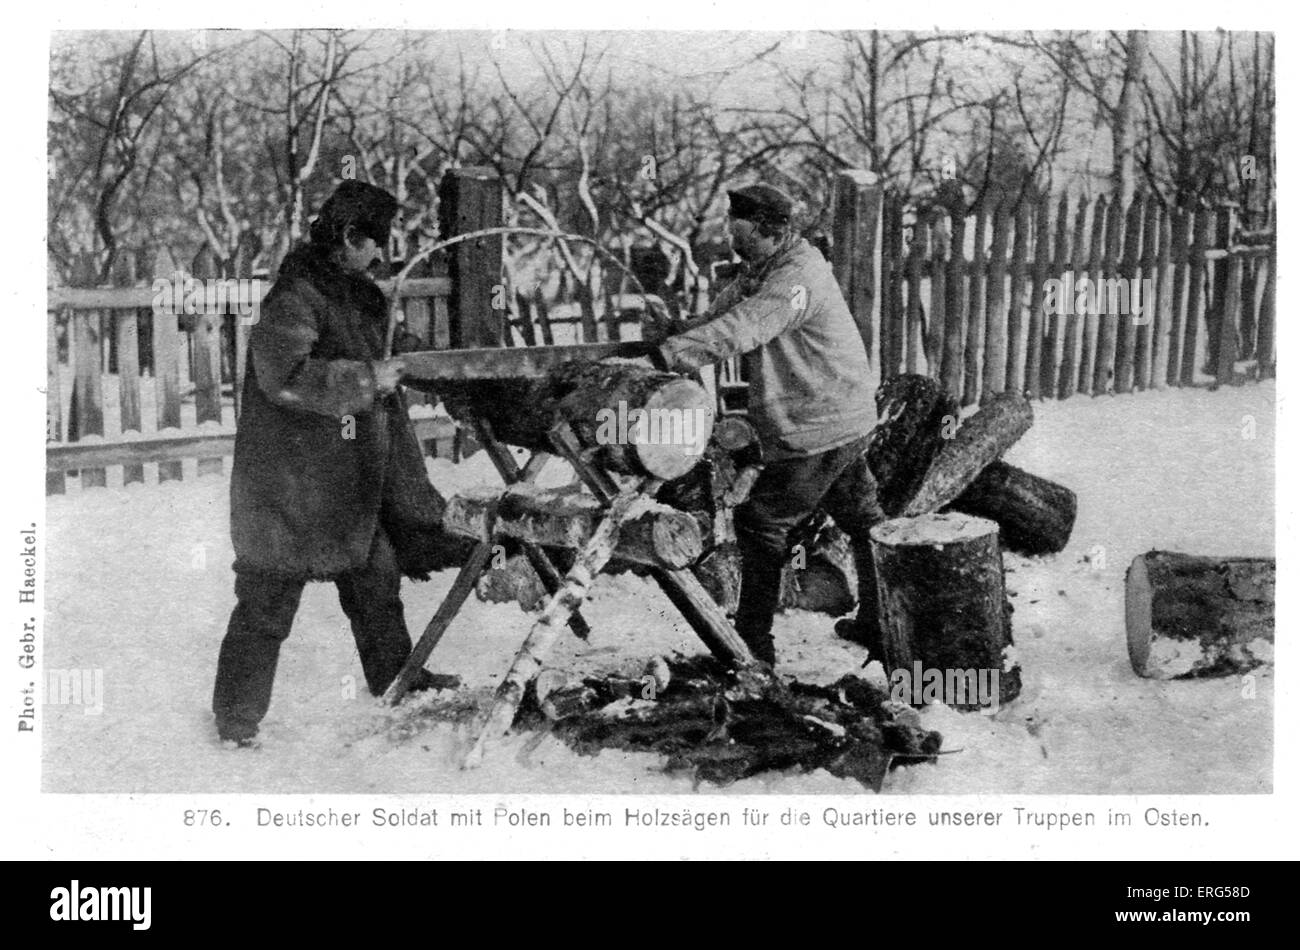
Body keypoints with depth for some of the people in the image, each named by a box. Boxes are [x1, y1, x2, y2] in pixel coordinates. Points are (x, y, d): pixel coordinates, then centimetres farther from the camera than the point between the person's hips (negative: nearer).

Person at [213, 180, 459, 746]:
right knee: (268, 599, -1)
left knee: (376, 579, 19)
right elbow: (284, 375, -30)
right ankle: (237, 720, 11)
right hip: (286, 486, -9)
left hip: (354, 480, 9)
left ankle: (396, 678, 37)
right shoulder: (296, 295, -17)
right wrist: (365, 380, -23)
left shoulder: (357, 294, 13)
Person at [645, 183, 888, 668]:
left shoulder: (798, 277, -23)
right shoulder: (758, 271, 10)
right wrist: (676, 329, -11)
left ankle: (751, 643, 3)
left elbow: (744, 327, -34)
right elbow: (723, 314, 8)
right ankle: (879, 625, 29)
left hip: (815, 432, -10)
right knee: (862, 520, 17)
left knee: (761, 524, -3)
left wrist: (670, 352, -39)